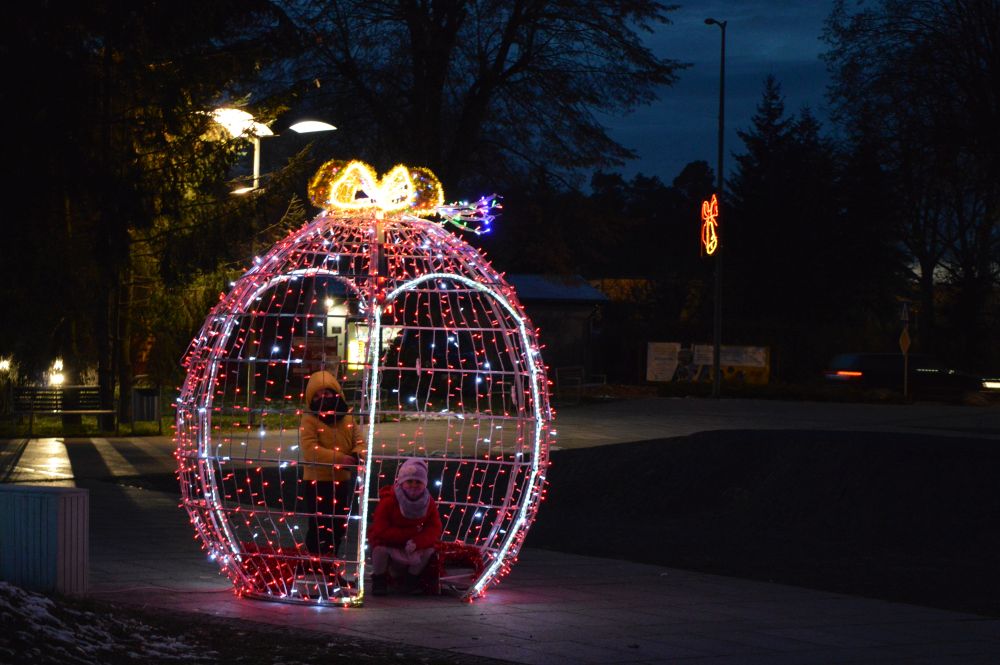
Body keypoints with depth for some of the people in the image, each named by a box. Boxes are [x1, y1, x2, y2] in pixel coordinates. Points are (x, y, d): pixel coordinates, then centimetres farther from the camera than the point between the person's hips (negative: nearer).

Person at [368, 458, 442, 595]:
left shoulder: (429, 503, -11)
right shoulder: (388, 502, -25)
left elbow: (434, 529, -16)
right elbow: (380, 531, -29)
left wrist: (416, 542, -37)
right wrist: (411, 533, -31)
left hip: (410, 544, 4)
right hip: (387, 542, -4)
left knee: (429, 550, -18)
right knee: (380, 549, -35)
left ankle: (411, 579, 9)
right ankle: (379, 580, -4)